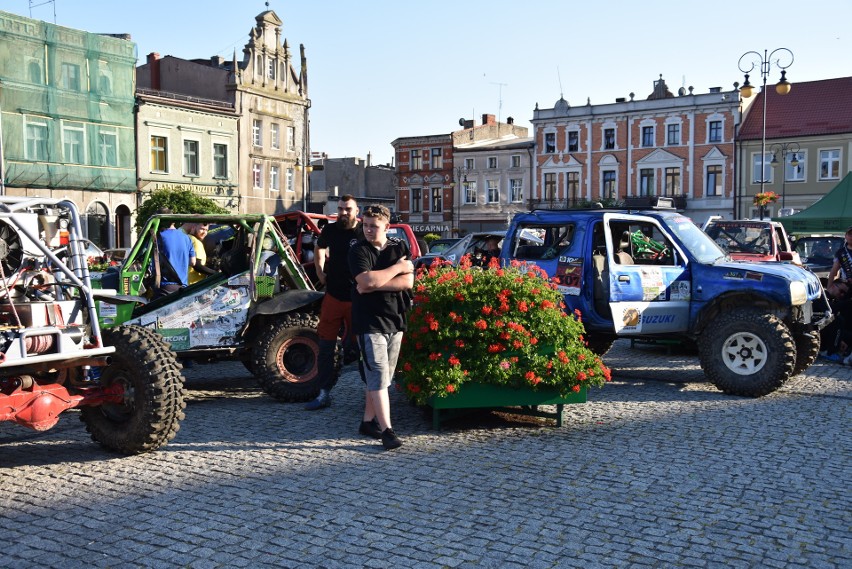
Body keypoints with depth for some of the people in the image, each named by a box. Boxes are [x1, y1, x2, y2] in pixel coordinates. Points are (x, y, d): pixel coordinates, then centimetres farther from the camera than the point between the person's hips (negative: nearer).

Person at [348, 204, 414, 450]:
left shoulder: (400, 248, 6)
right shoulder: (359, 251, -4)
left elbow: (407, 282, -6)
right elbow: (366, 280, -21)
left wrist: (373, 285, -15)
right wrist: (397, 267, -11)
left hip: (395, 320, 5)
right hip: (369, 321, -5)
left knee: (383, 376, 12)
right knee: (378, 376, -10)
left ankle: (368, 421, 25)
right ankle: (386, 430, -10)